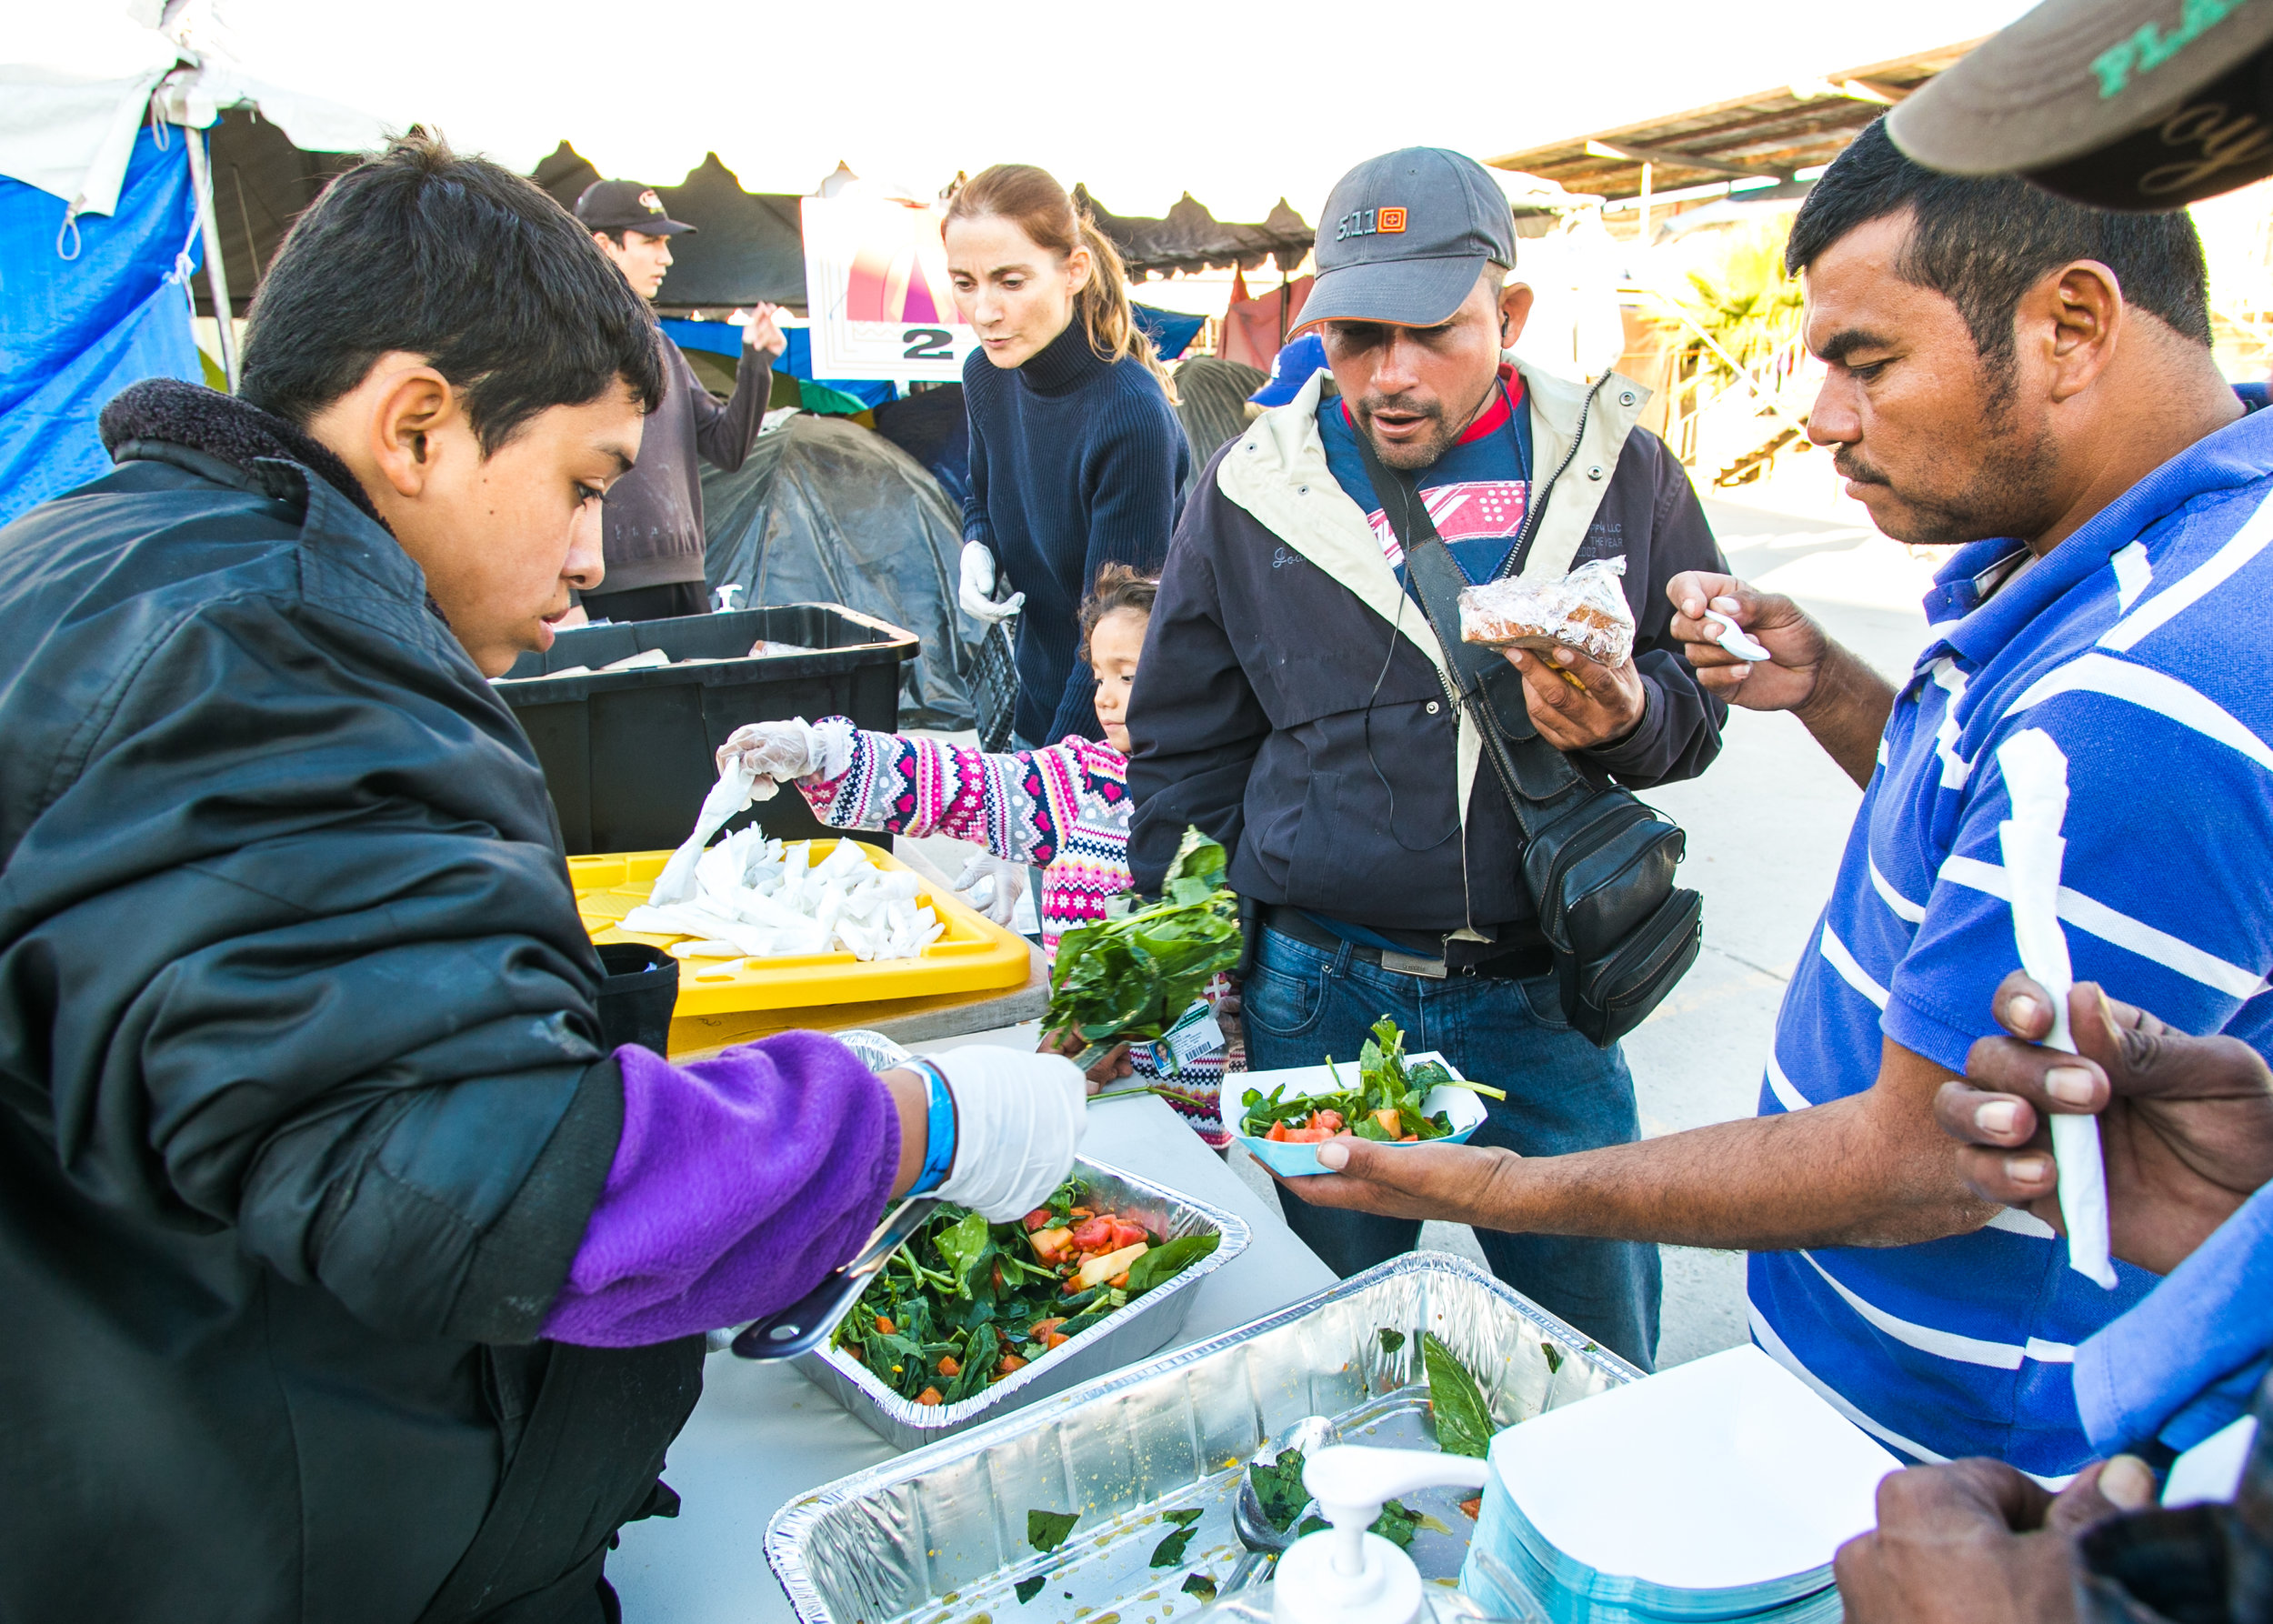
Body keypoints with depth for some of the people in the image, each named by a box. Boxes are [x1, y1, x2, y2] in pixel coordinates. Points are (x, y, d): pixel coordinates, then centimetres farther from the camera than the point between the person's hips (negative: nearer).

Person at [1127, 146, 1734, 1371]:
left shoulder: (1615, 466, 3)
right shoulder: (1252, 490, 2)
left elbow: (1700, 694, 9)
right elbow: (1185, 757, 6)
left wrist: (1629, 716, -15)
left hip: (1541, 1001, 1)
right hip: (1317, 999, 0)